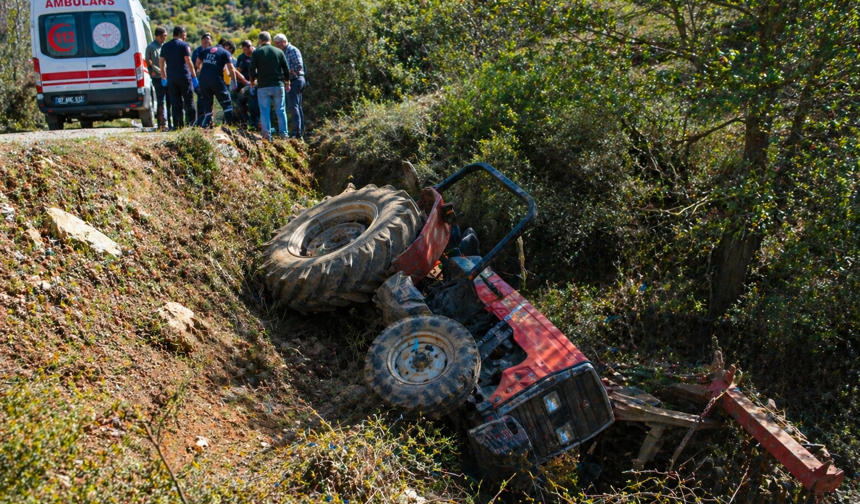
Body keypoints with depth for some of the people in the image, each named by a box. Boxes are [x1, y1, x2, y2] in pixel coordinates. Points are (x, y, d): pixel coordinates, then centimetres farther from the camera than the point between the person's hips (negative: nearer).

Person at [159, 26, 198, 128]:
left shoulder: (165, 46, 11)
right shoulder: (184, 45, -5)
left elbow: (161, 62, 12)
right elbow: (188, 62, -10)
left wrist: (163, 77, 18)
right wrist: (194, 76, -7)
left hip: (171, 78, 5)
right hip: (184, 77, -4)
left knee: (175, 102, 7)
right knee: (188, 101, 2)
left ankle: (177, 124, 4)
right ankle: (191, 123, 0)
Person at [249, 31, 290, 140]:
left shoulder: (256, 53, -2)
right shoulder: (279, 51, 5)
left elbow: (252, 70, -2)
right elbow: (286, 69, 6)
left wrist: (252, 82, 15)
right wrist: (287, 83, 17)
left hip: (263, 86, -2)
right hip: (278, 85, 2)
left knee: (264, 111, 2)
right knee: (280, 110, 8)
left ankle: (267, 134, -2)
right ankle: (283, 133, 7)